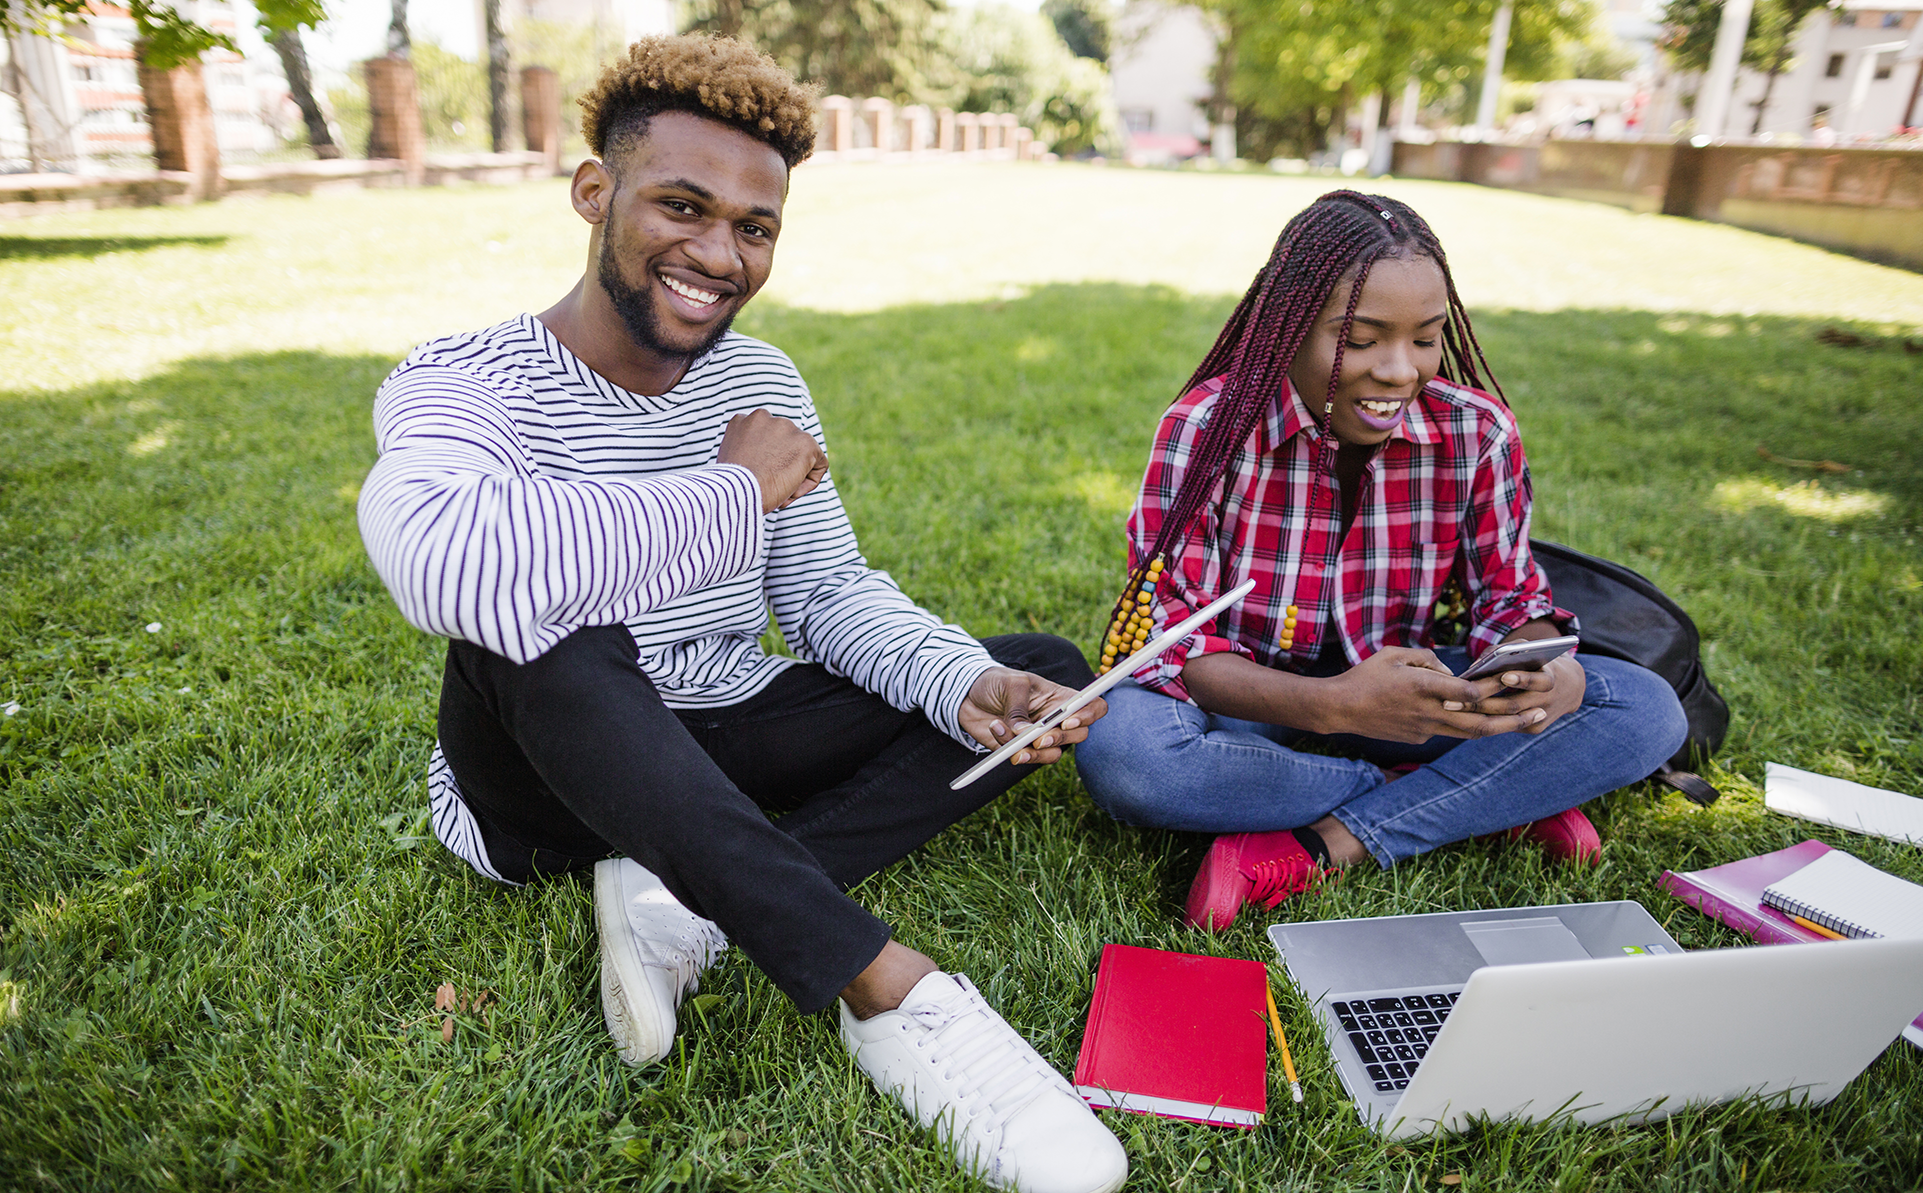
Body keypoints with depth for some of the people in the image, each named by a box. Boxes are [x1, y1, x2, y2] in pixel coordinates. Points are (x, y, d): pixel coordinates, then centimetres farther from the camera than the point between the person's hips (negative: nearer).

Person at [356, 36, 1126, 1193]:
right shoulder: (466, 382, -15)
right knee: (533, 625, -37)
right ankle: (885, 985, -34)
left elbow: (833, 594, 0)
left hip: (727, 752, 5)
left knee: (1045, 673, -6)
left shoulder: (764, 382, 3)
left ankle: (689, 900, -21)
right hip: (550, 782, -4)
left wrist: (967, 685, -20)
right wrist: (734, 495, -26)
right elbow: (443, 558, -38)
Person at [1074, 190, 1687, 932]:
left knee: (1647, 712, -13)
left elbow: (1509, 597, 1)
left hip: (1399, 689, 3)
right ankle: (1494, 798, -18)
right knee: (1117, 746, -36)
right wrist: (1334, 704, -40)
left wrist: (1545, 666, -26)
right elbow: (1173, 641, -22)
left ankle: (1317, 847, -22)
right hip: (1247, 701, -2)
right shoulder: (1206, 430, -19)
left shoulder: (1478, 432, -9)